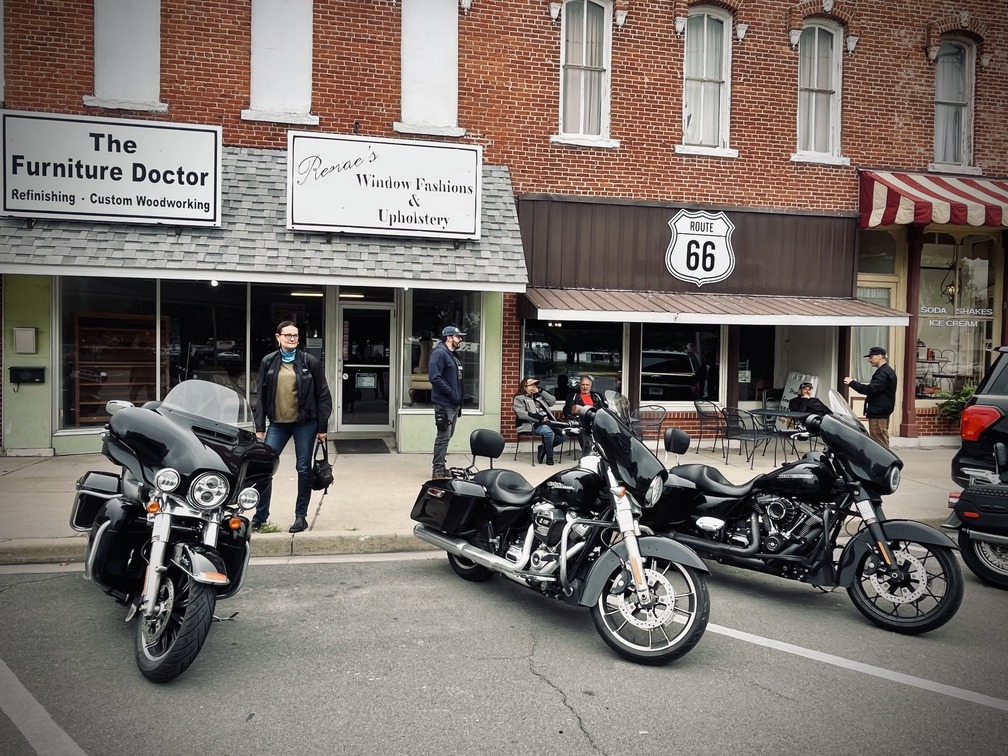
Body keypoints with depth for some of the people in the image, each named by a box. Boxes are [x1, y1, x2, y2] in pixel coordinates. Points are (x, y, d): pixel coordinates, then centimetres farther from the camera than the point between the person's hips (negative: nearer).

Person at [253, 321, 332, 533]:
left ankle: (301, 516, 16)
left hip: (305, 423, -2)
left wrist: (322, 427, -3)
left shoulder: (310, 361, -2)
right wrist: (260, 427, 3)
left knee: (304, 469, 4)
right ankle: (260, 516, 11)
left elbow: (323, 395, 0)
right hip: (277, 423, 2)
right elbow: (262, 396, 8)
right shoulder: (268, 362, 5)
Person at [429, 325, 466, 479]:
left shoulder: (454, 355, 17)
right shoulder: (439, 353, -13)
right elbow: (434, 377, -23)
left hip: (454, 404, 10)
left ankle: (440, 466, 24)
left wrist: (460, 397, 13)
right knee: (443, 437, -8)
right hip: (444, 404, -10)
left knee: (447, 437, 15)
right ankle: (438, 470, -2)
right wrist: (451, 393, -20)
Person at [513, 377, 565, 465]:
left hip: (547, 423, 7)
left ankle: (543, 448, 2)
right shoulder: (519, 398, 7)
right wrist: (540, 418, -16)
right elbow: (521, 414, -10)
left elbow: (552, 401, 17)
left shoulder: (538, 396, 28)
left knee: (562, 434, -18)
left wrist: (541, 391, 10)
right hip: (532, 424, -6)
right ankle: (549, 456, -14)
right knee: (548, 431, -37)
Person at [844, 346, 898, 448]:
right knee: (881, 443, 12)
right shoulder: (886, 371, 19)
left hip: (878, 414, -11)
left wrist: (852, 383, -19)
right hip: (880, 412, 11)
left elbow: (871, 389, -24)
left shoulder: (883, 373, -15)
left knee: (880, 442, -9)